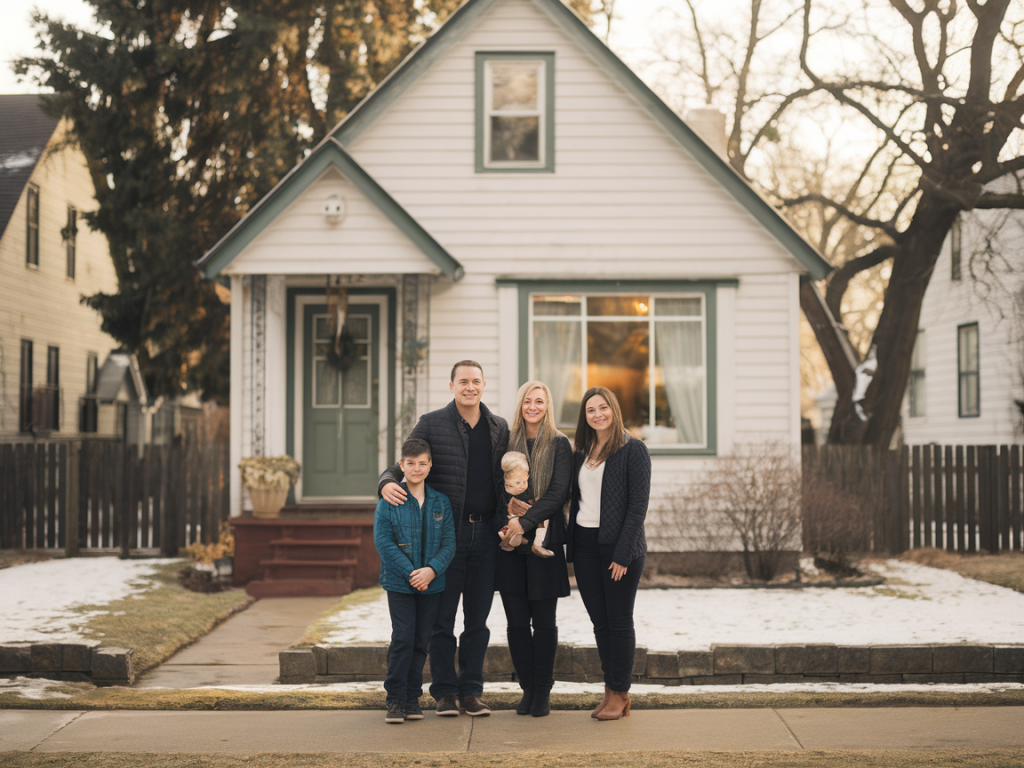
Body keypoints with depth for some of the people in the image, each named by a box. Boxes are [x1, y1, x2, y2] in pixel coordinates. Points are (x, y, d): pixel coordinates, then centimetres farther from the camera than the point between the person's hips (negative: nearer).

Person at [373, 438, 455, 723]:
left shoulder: (441, 502, 5)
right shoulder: (389, 501, -3)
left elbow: (449, 543, 2)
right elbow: (383, 542, -8)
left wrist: (431, 570, -16)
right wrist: (411, 573, -15)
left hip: (432, 584, 3)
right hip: (399, 582, -3)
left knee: (421, 641, 7)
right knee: (402, 638, -8)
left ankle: (413, 698, 17)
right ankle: (395, 699, 0)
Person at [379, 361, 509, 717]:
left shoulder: (499, 429, 10)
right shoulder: (431, 424, 0)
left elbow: (505, 480, 16)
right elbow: (402, 465, 1)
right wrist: (387, 483, -20)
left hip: (486, 533, 3)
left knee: (477, 618, 8)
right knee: (442, 617, 2)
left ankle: (471, 690, 16)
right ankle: (445, 692, 10)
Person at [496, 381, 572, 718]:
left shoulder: (559, 444, 1)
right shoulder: (507, 441, 11)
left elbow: (558, 493, -7)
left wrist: (526, 521, -15)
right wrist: (508, 504, -6)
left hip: (544, 538, -3)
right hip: (510, 541, 3)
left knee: (543, 620, 0)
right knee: (516, 620, 3)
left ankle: (543, 691, 10)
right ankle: (527, 688, 14)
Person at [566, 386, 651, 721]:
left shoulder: (633, 449, -5)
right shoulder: (582, 453, 14)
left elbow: (638, 505, -10)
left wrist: (623, 554, -15)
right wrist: (572, 549, 9)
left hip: (619, 545, -6)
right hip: (585, 545, 6)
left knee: (619, 621, 1)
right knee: (599, 622, 8)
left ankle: (620, 694, 8)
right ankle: (610, 690, 16)